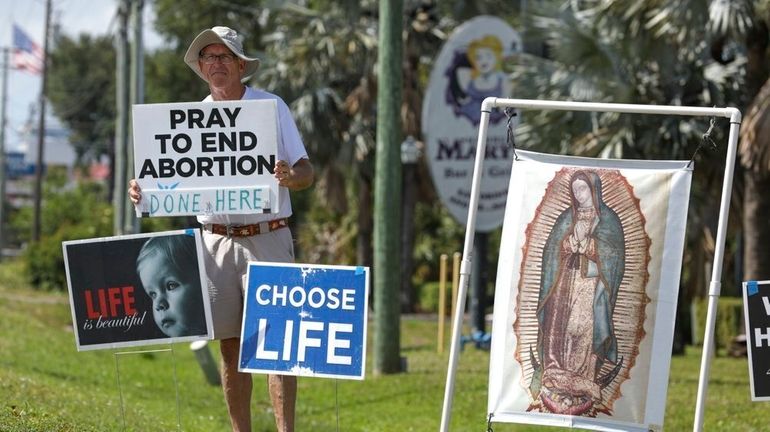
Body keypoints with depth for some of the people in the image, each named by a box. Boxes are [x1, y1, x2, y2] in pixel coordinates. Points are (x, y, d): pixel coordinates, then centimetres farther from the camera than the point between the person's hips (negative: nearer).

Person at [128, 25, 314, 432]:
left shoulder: (272, 107, 1)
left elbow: (306, 171, -2)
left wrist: (290, 176, -25)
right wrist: (145, 191, -9)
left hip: (266, 238, -3)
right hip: (215, 241, 4)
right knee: (230, 344, 5)